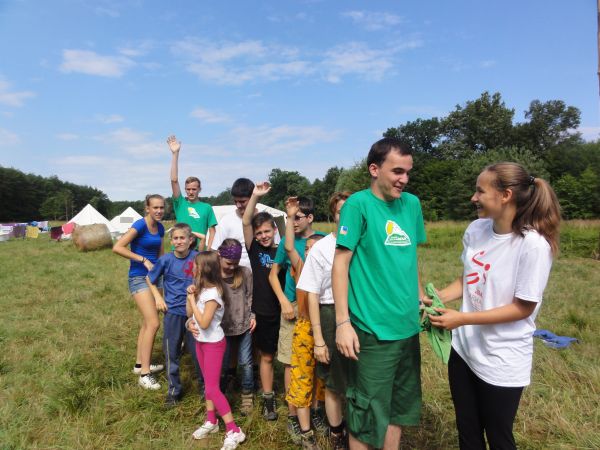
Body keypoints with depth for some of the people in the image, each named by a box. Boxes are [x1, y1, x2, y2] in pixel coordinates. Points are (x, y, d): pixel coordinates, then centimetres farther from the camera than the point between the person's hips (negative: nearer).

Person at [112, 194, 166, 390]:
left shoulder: (160, 227, 7)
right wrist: (144, 260, -21)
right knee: (154, 323, -13)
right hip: (139, 277, -8)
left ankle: (140, 364, 28)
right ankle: (144, 374, -4)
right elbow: (117, 247, -22)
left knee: (148, 322, 14)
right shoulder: (140, 225, -15)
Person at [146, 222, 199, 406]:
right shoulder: (166, 260, -7)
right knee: (172, 353, 11)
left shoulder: (197, 257, -9)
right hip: (173, 312, 1)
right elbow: (150, 279, 9)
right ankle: (174, 390, 29)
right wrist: (158, 297, 0)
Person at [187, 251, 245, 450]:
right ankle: (211, 421, 32)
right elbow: (189, 313, 7)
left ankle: (234, 431, 3)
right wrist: (190, 295, -7)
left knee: (212, 388, -5)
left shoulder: (212, 293, -26)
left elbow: (204, 323, -28)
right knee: (208, 384, 18)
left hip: (213, 343, -9)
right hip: (201, 341, 9)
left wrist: (193, 299, -23)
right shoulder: (201, 289, 1)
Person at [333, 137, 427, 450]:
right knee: (368, 413, 8)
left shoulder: (412, 203, 7)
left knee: (400, 407, 21)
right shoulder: (359, 203, -12)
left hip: (408, 326, 6)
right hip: (373, 329, -6)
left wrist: (420, 295, 16)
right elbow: (340, 263, -13)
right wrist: (343, 322, -16)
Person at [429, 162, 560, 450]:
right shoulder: (476, 229, -4)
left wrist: (462, 319, -22)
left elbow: (523, 308, -19)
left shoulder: (533, 244, -23)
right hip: (463, 348, 6)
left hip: (502, 361, -5)